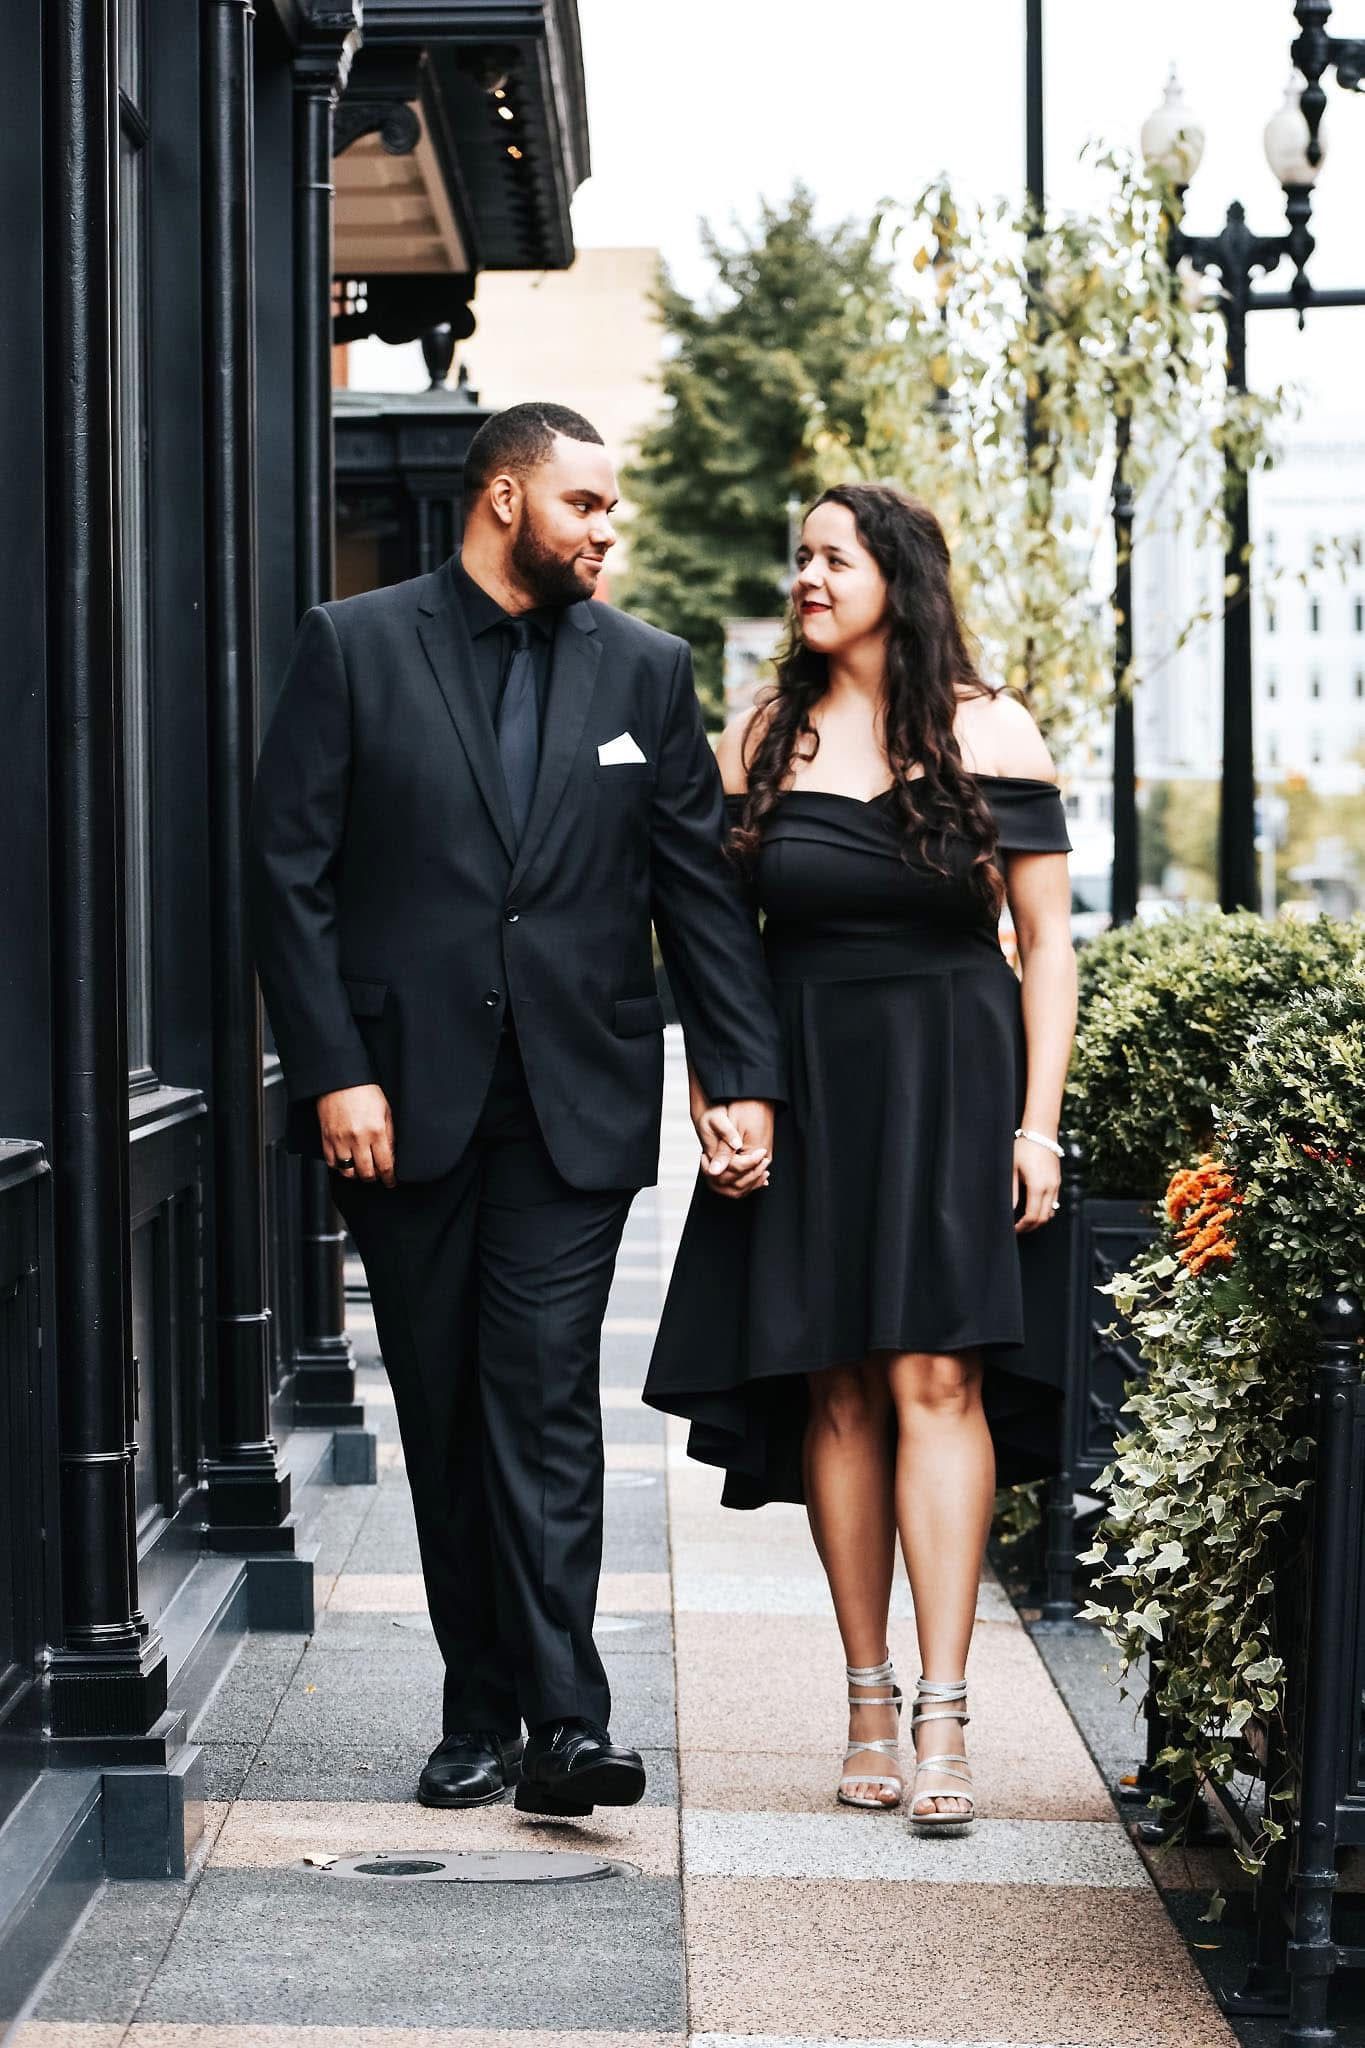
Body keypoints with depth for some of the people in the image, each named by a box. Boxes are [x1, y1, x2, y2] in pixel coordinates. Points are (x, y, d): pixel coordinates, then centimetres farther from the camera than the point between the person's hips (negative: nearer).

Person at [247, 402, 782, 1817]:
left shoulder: (644, 671, 9)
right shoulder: (354, 648, 2)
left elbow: (702, 890, 9)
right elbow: (291, 872, -1)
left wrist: (742, 1080, 1)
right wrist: (334, 1073, -9)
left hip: (574, 1102, 0)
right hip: (403, 1102, 0)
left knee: (545, 1402, -8)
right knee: (444, 1420, 6)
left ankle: (563, 1726, -11)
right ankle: (479, 1715, 15)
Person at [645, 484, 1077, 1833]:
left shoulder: (988, 733, 1)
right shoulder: (763, 736, 8)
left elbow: (1046, 941, 1)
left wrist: (1037, 1124, -6)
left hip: (947, 1084, -2)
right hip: (802, 1087, 3)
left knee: (934, 1378, -12)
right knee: (837, 1394, 3)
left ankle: (941, 1718, -14)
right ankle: (869, 1699, 11)